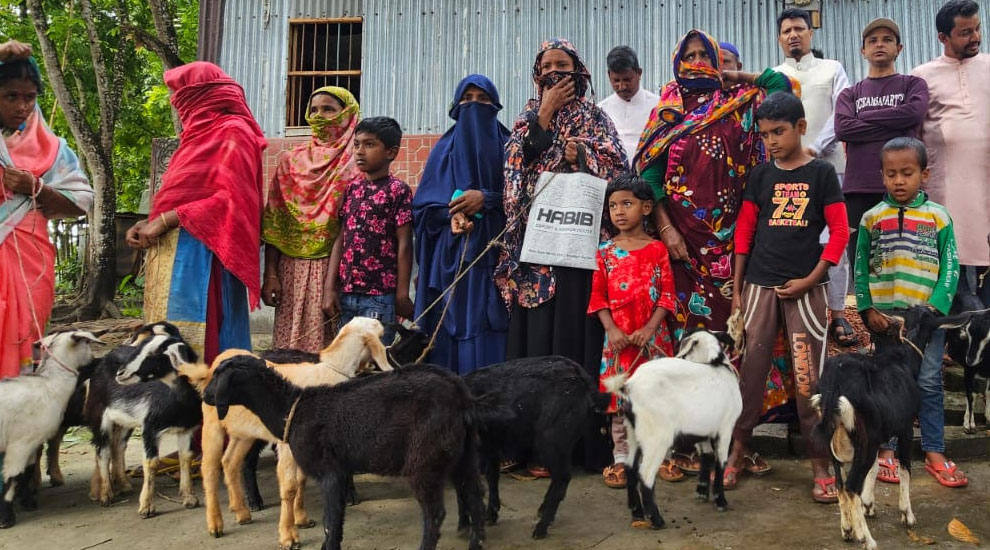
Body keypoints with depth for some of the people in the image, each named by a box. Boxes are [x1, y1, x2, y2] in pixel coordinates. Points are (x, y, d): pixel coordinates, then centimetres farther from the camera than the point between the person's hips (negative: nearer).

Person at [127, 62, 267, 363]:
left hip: (199, 252, -9)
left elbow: (230, 198, -17)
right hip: (176, 251, 9)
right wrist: (149, 223, 9)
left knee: (188, 340, -10)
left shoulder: (233, 132, -6)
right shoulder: (203, 132, 22)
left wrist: (165, 220, -15)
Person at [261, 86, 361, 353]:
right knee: (291, 342, 2)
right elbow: (273, 224, 9)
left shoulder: (358, 166, 3)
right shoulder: (291, 161, 12)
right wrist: (270, 275, 2)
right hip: (293, 270, 3)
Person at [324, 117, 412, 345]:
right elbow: (341, 239, 10)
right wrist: (330, 287, 5)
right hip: (346, 294, 6)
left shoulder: (397, 190, -5)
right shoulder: (351, 188, 11)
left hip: (380, 295, -6)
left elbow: (404, 245, -7)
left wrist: (402, 295, -8)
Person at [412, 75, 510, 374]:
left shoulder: (507, 146, 12)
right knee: (450, 326, -4)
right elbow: (423, 202, 8)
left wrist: (485, 198, -13)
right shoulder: (444, 148, 16)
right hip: (449, 256, 2)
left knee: (487, 327, -7)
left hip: (493, 253, -1)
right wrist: (451, 213, -10)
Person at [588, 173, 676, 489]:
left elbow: (667, 294, -2)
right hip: (618, 338, 1)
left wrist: (649, 328, -12)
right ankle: (621, 458, 15)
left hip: (652, 336, -1)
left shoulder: (657, 249, 1)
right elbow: (598, 296, 3)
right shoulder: (606, 252, 5)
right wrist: (611, 329, -10)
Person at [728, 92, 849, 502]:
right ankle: (737, 450, 18)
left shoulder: (821, 173, 0)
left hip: (805, 287, -2)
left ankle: (820, 462, 11)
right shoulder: (761, 175, 8)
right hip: (759, 284, 3)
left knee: (810, 375, 0)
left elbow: (840, 232, -2)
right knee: (749, 370, 6)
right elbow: (744, 232, 9)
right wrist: (737, 288, 7)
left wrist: (809, 280, -9)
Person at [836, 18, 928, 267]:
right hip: (858, 189, 1)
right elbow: (842, 129, -3)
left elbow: (914, 112, -9)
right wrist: (895, 126, -6)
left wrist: (864, 116, 0)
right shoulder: (850, 94, 17)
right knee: (860, 263, 3)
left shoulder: (913, 85, 14)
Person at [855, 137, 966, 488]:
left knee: (929, 383, 6)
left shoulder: (938, 217, 2)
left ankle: (934, 453, 16)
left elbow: (950, 267, -1)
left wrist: (936, 306, -12)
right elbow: (861, 269, 4)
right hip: (885, 316, 1)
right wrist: (867, 309, -5)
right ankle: (886, 450, 18)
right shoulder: (872, 218, 3)